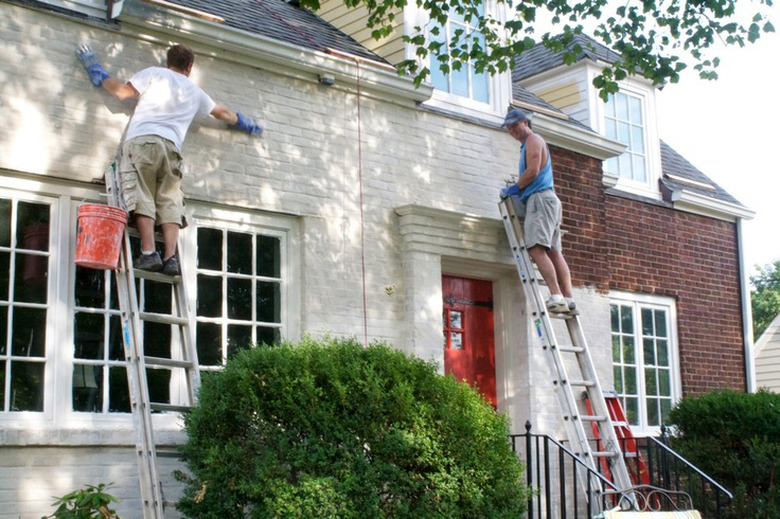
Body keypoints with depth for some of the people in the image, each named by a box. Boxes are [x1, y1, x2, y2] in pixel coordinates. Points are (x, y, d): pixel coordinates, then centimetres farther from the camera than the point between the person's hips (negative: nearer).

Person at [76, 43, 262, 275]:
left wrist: (95, 69, 22)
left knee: (142, 198, -10)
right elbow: (223, 113, 43)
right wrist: (245, 124, 63)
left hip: (142, 140, -3)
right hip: (171, 146, 3)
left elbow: (122, 92, 7)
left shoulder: (154, 73, 15)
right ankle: (170, 258, -18)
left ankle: (148, 253, -24)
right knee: (170, 202, -2)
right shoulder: (195, 91, 29)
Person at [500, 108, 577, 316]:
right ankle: (568, 300, -5)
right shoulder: (528, 146, 30)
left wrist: (513, 189, -3)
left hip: (540, 198, -10)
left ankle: (557, 297, -31)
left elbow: (532, 172, -12)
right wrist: (516, 190, 14)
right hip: (544, 199, 10)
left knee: (536, 248, -21)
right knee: (554, 251, 2)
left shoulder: (533, 140, 0)